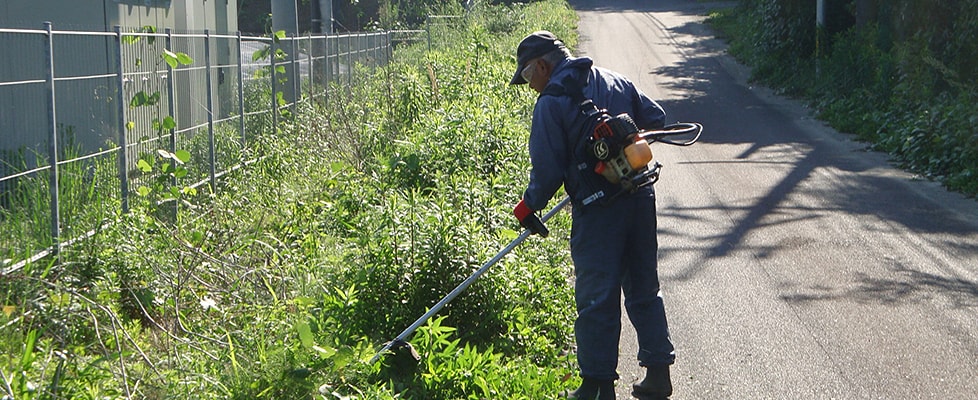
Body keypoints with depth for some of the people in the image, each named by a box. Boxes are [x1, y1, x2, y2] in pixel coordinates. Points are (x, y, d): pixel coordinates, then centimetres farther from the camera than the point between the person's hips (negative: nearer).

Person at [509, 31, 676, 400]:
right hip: (641, 200, 6)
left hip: (597, 210, -6)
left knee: (596, 298, 1)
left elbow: (548, 169, -11)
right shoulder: (617, 82, 11)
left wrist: (528, 207, 4)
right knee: (644, 290, 15)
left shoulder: (551, 102, -8)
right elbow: (656, 119, 17)